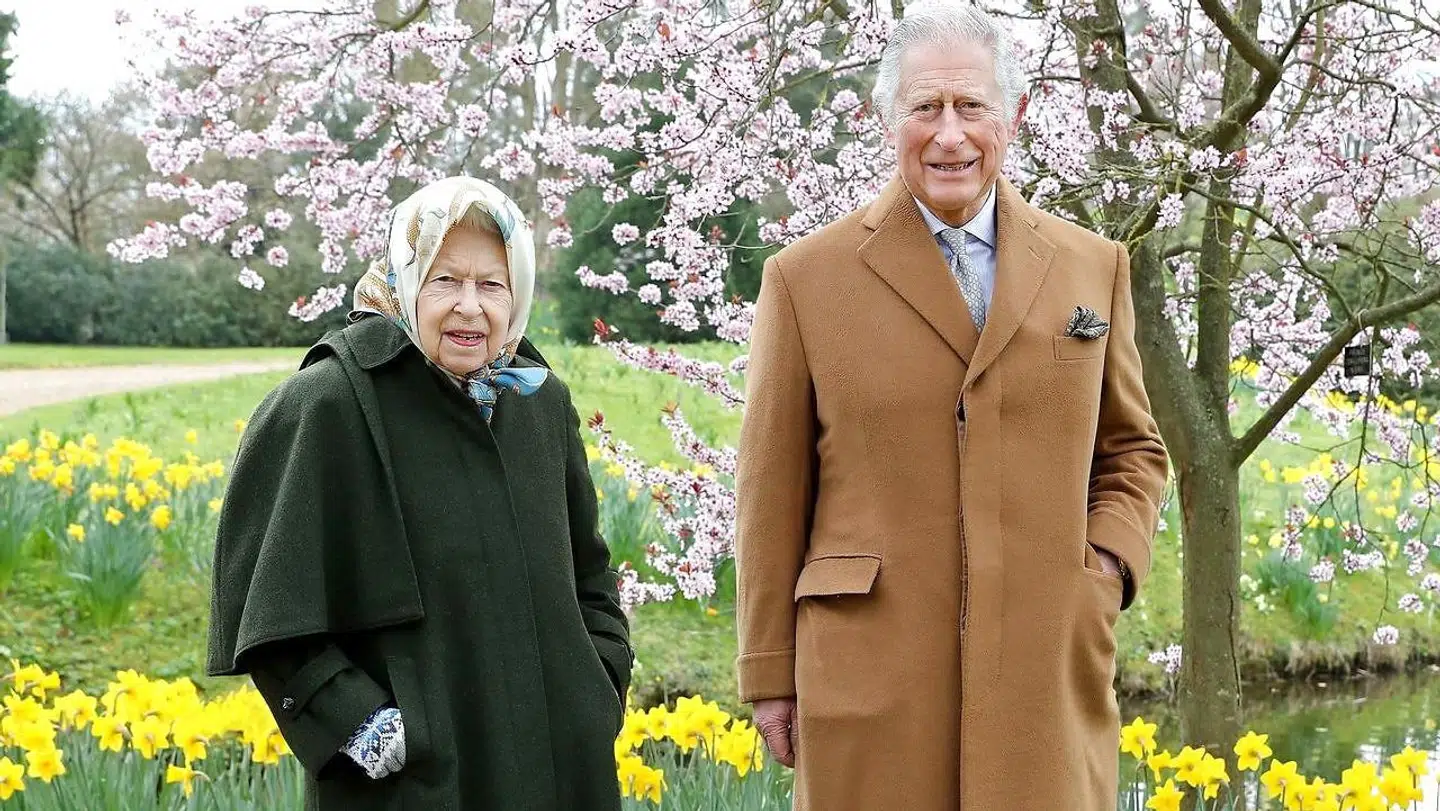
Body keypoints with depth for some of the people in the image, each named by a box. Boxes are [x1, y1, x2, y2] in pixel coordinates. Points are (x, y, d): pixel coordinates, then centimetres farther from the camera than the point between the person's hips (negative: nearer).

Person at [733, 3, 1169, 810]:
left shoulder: (1096, 266, 10)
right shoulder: (806, 278, 2)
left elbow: (1133, 449, 19)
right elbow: (773, 492, 4)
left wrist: (1110, 563, 0)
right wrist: (772, 675, 3)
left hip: (1051, 676, 2)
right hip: (871, 679, -2)